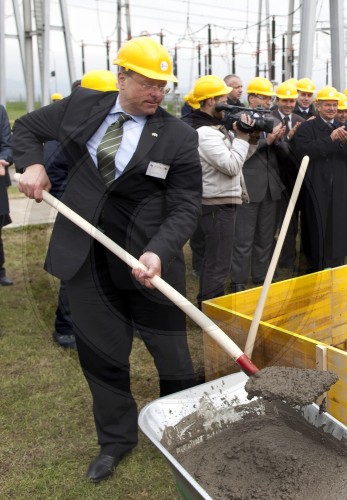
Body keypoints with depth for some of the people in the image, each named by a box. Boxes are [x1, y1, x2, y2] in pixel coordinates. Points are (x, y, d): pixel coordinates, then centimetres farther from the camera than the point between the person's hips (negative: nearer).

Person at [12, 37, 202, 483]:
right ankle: (115, 439, 37)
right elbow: (27, 126, 18)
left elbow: (185, 206, -9)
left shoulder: (179, 136, -7)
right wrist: (31, 163, -2)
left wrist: (158, 251, -26)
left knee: (172, 355, 10)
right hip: (86, 257, 3)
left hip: (148, 258, -2)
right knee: (100, 355, 14)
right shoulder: (81, 105, 2)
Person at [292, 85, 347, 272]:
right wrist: (330, 138, -19)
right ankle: (315, 269, 17)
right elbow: (304, 151, -18)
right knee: (315, 230, 4)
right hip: (315, 189, -4)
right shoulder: (306, 128, -1)